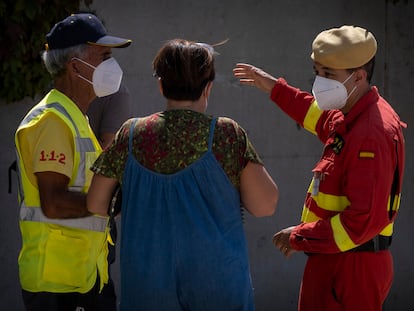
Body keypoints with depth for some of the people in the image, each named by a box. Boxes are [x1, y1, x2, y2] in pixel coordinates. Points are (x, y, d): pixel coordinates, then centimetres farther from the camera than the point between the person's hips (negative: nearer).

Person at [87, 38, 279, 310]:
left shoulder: (131, 135, 0)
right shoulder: (227, 135, -7)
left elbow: (95, 204, 7)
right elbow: (265, 205, -7)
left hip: (146, 287, 2)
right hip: (217, 285, -2)